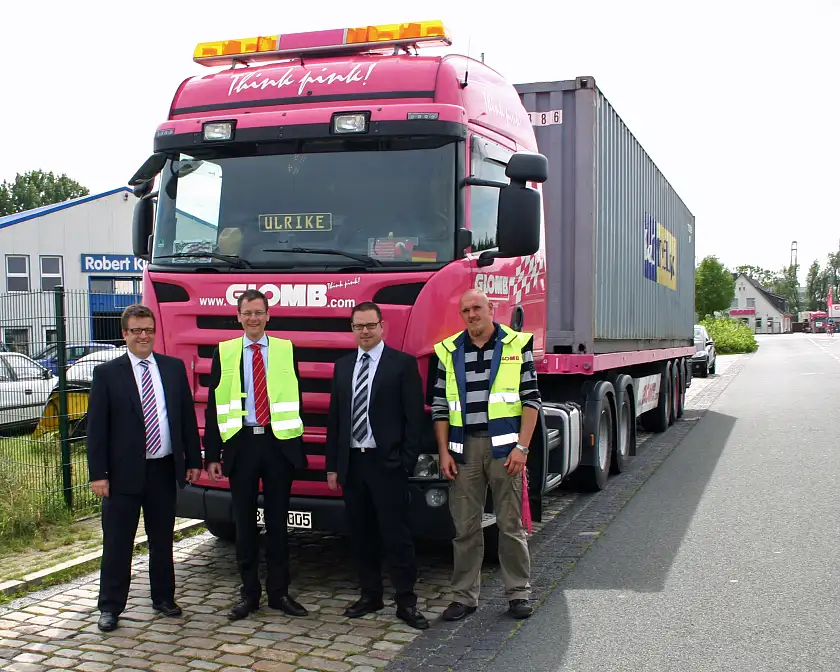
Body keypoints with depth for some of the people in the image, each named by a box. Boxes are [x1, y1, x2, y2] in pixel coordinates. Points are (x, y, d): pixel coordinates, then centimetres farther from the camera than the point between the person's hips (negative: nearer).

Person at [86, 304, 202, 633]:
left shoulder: (174, 368, 6)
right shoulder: (107, 373, -3)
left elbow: (187, 417, 8)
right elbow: (96, 427, -5)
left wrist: (193, 460, 4)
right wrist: (98, 474, -10)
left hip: (164, 470, 3)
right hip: (123, 473, -3)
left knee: (162, 540, 15)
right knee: (117, 543, 5)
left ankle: (163, 598, 29)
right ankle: (110, 607, 18)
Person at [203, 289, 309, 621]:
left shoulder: (286, 350, 5)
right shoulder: (224, 352, 5)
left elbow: (296, 399, 5)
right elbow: (214, 405, 4)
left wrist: (298, 445, -1)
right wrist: (212, 454, -2)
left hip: (279, 443, 0)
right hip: (241, 443, 0)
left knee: (277, 519, 7)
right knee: (244, 521, 7)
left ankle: (279, 591, 17)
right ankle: (249, 592, 18)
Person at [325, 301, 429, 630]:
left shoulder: (403, 363, -3)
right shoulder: (343, 366, 12)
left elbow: (414, 417, -6)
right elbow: (334, 418, 13)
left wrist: (407, 463, -11)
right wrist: (332, 465, 9)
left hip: (387, 463, -5)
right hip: (352, 462, 5)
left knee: (396, 534, -2)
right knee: (361, 534, 11)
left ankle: (406, 601, 7)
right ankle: (370, 594, 23)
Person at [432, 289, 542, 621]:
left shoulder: (517, 344, 2)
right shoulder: (449, 351, 9)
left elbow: (531, 399, -1)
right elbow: (440, 406, 9)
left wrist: (522, 447, -9)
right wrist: (444, 452, 2)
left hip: (504, 446, -2)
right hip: (464, 448, 2)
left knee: (511, 524, 5)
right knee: (465, 527, 6)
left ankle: (519, 593, 16)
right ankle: (464, 596, 16)